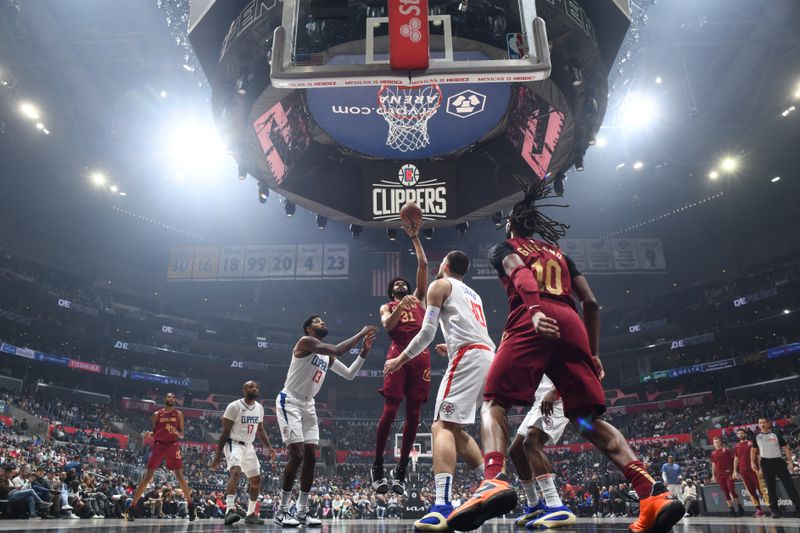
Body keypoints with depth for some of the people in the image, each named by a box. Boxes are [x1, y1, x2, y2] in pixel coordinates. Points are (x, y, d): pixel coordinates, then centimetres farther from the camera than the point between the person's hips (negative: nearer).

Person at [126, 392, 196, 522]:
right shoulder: (157, 414, 8)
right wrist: (149, 434, -12)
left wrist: (176, 431, -15)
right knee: (148, 476, -5)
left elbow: (182, 435, 7)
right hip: (159, 445, 0)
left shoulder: (178, 414, 7)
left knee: (180, 476, -2)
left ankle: (191, 507, 6)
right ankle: (131, 508, 1)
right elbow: (154, 432, 10)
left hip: (173, 445, 0)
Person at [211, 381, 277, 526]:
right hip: (234, 444, -7)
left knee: (256, 480, 7)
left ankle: (250, 514, 19)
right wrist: (218, 454, -15)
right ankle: (230, 510, -37)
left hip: (249, 446, 7)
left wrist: (269, 447, 3)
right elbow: (225, 432, -13)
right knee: (235, 472, -31)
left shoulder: (259, 407, 4)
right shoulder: (234, 406, -15)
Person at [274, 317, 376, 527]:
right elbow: (337, 350, -27)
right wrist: (362, 333, -20)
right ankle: (282, 511, 1)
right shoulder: (305, 342, -14)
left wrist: (364, 352, 5)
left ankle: (302, 511, 14)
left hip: (308, 405, 9)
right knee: (297, 456, -13)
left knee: (311, 458, 4)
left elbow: (349, 375, 15)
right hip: (289, 402, -9)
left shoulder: (327, 357, 12)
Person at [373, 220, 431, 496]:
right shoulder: (387, 307, 21)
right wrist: (400, 307, -18)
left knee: (413, 414, 0)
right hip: (399, 354, -2)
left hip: (421, 355, 2)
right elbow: (387, 325, -2)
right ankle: (377, 466, 4)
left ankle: (401, 470, 9)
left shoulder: (418, 299, 25)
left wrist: (415, 238, 20)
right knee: (390, 411, -9)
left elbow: (423, 265, 20)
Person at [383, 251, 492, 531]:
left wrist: (399, 360, 8)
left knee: (443, 426, -14)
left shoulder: (440, 285, 9)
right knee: (456, 429, 17)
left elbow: (427, 331, -1)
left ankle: (442, 507, -27)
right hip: (488, 357, 8)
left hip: (468, 358, -8)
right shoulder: (473, 294, 32)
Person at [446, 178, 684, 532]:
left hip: (531, 322, -5)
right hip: (571, 324, 5)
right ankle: (652, 493, -8)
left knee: (494, 402, -4)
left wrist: (535, 311, -25)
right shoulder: (559, 253, 34)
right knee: (588, 418, 8)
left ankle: (494, 480, -31)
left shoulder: (505, 248, 20)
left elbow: (521, 274, -6)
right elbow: (591, 303, 24)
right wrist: (593, 353, 28)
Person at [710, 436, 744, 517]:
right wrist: (713, 475, 11)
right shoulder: (713, 453, 11)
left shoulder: (726, 450, 0)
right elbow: (713, 464, 15)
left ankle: (740, 508, 6)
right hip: (719, 475, 4)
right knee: (725, 492, 4)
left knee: (732, 490, -7)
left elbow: (732, 461, -1)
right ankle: (731, 509, 8)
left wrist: (734, 472, -8)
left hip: (728, 474, -4)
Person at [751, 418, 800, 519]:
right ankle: (775, 510, 8)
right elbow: (753, 450, 13)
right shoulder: (757, 436, 8)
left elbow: (785, 448, 4)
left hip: (778, 461, -1)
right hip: (766, 463, 1)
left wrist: (790, 460, -7)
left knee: (789, 485, -5)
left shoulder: (776, 434, 5)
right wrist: (752, 462, 2)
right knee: (770, 487, 3)